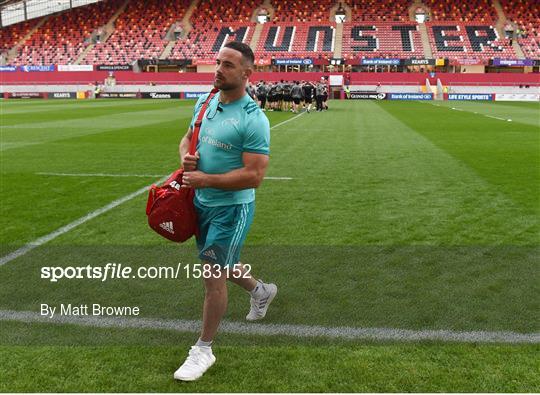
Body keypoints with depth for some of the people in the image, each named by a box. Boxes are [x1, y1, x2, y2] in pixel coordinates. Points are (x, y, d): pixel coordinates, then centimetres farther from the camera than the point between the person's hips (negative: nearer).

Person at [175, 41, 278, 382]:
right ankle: (262, 291, 55)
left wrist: (205, 180, -25)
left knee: (213, 276, -3)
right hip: (202, 202, 8)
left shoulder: (253, 119, -22)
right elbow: (188, 139, 17)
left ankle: (203, 350, 16)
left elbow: (254, 175, -25)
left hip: (231, 208, -8)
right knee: (223, 265, 25)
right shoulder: (205, 104, 2)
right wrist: (186, 157, -7)